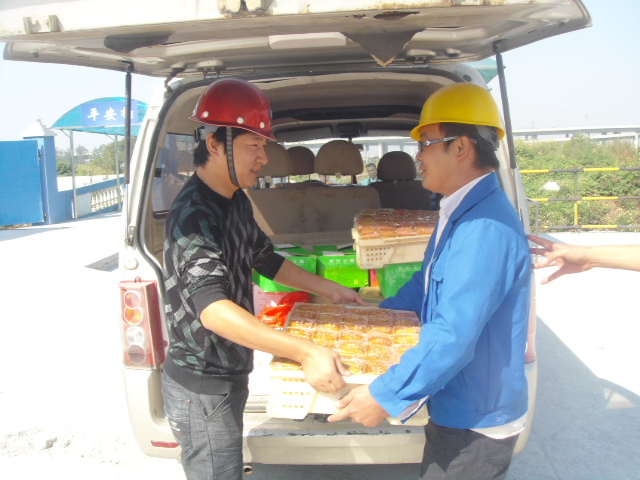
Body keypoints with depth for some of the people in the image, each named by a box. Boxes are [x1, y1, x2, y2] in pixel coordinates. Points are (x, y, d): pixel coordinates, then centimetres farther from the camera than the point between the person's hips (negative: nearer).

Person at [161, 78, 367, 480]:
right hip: (201, 387, -9)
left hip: (230, 375, 9)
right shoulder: (192, 215, -26)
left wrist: (331, 289, 15)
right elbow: (212, 308, -39)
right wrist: (305, 352, -46)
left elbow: (265, 259, 18)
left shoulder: (237, 201, 4)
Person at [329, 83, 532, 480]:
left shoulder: (485, 229, -29)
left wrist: (385, 396, -27)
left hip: (476, 424, -9)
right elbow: (427, 285, 20)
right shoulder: (460, 213, 7)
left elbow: (454, 335, -33)